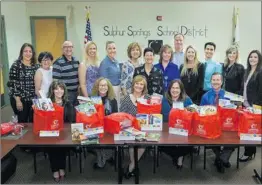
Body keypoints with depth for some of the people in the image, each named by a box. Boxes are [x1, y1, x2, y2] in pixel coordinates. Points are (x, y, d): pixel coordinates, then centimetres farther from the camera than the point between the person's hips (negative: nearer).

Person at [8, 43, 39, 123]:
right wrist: (18, 100, -14)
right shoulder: (16, 65, -7)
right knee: (23, 122, 5)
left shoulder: (36, 66, 7)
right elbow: (12, 84, -10)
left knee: (34, 122, 10)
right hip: (21, 99, -4)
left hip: (34, 99, 4)